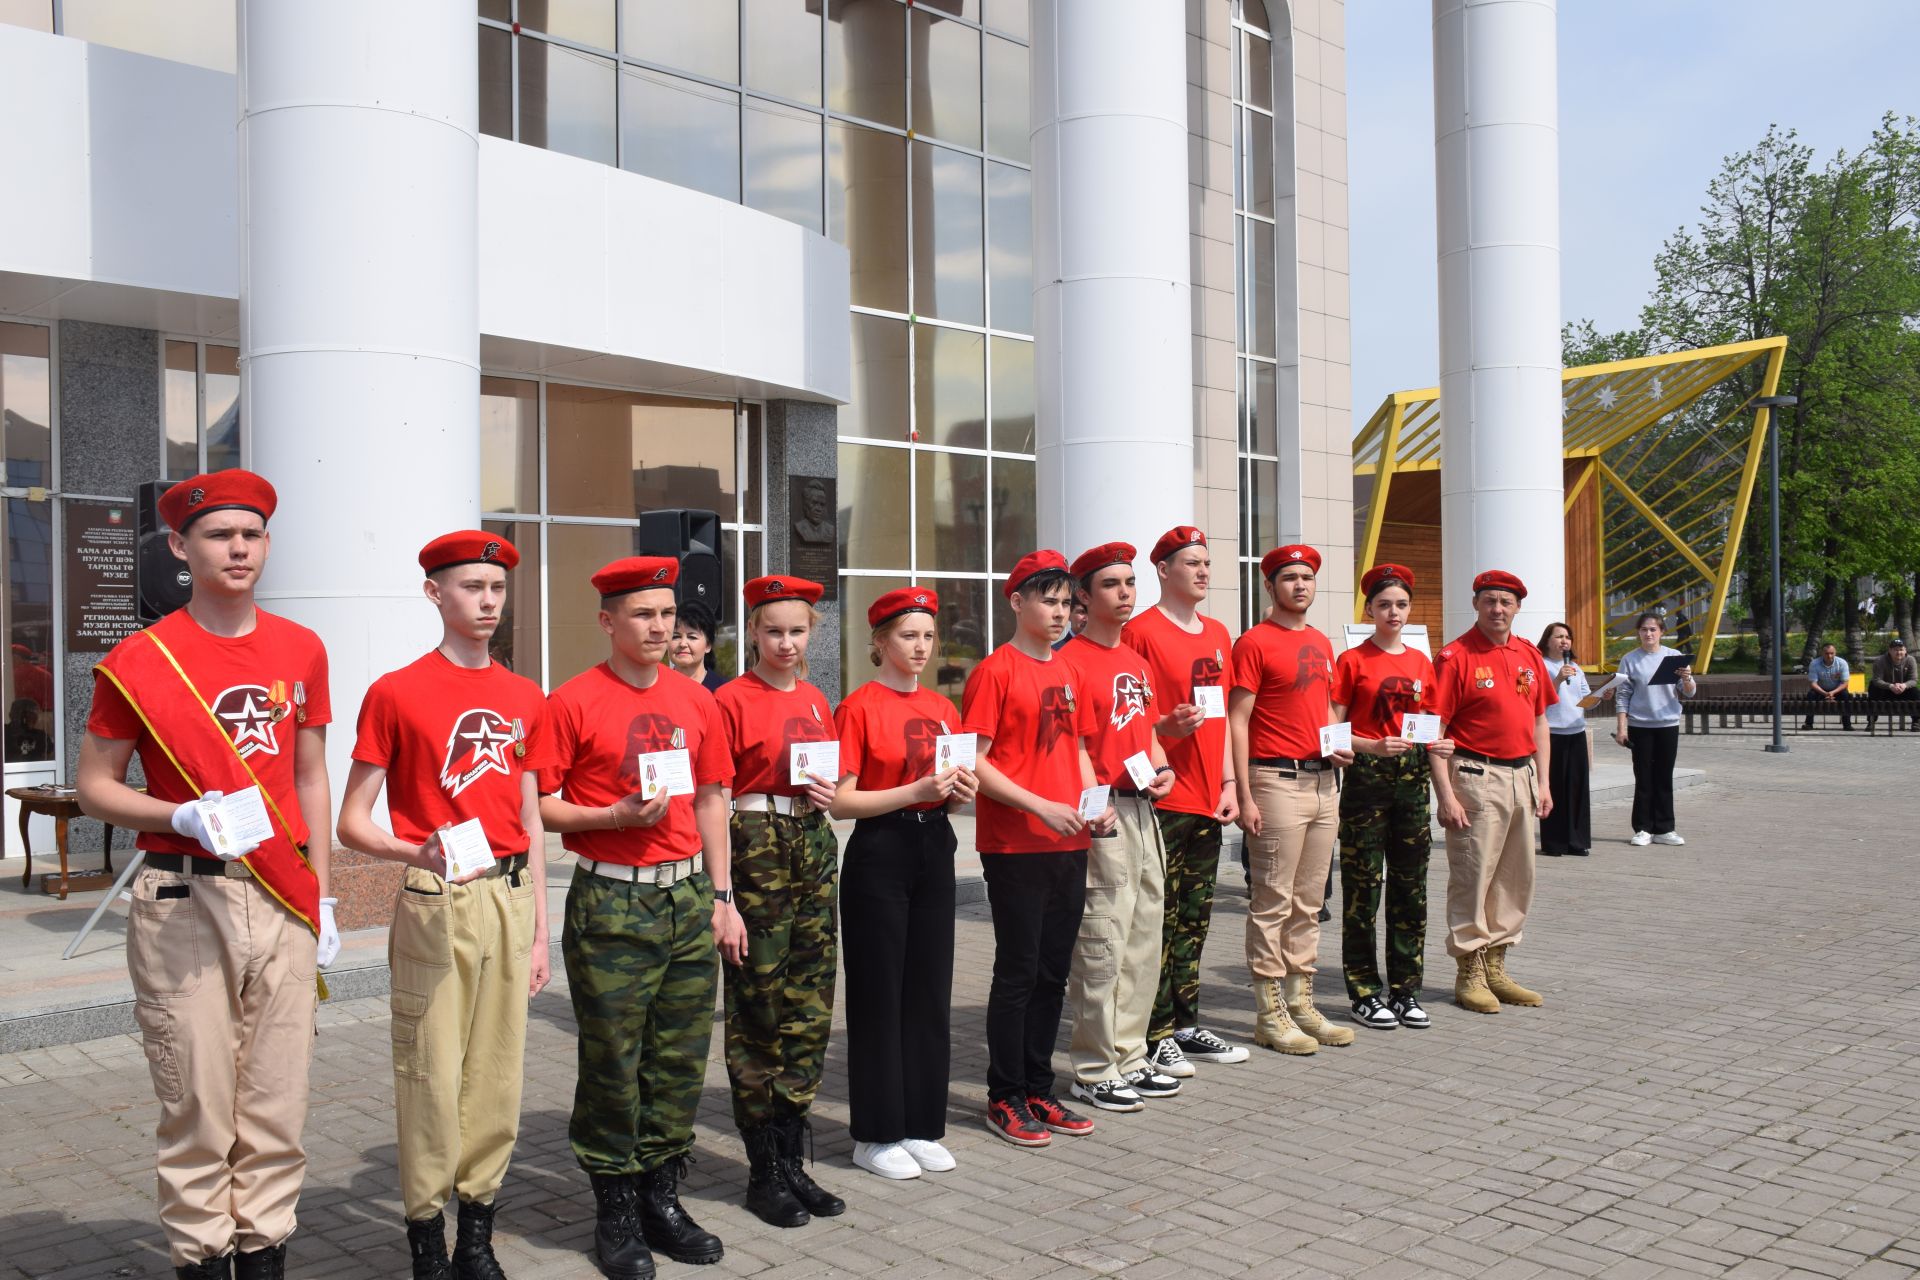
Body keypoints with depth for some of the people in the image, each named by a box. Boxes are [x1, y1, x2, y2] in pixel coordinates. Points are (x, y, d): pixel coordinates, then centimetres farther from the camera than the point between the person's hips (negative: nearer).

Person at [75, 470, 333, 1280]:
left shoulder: (301, 651, 9)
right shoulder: (140, 661, -3)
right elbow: (95, 788, 2)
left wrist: (321, 895, 11)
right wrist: (185, 817, -16)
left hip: (283, 900, 4)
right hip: (183, 901, -3)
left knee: (278, 1099, 8)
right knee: (198, 1100, 1)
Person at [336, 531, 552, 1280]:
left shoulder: (526, 699, 12)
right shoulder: (396, 693, -2)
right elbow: (351, 823, -3)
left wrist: (539, 931, 12)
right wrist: (418, 852, -22)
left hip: (510, 901, 5)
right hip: (434, 903, -4)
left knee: (498, 1075, 8)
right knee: (431, 1077, -1)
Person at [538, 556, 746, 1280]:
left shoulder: (696, 701, 9)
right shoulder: (572, 703, -5)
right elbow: (540, 805, -5)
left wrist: (722, 898, 12)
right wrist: (617, 816, -19)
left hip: (689, 898, 5)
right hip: (611, 906, -5)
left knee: (681, 1058, 10)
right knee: (612, 1064, 2)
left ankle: (663, 1198, 24)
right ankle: (616, 1211, 17)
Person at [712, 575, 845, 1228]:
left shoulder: (816, 701, 12)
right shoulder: (732, 700, -6)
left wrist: (827, 793, 0)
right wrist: (718, 884, -13)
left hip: (814, 847, 6)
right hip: (755, 849, -6)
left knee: (808, 1006, 8)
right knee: (758, 1010, -1)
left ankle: (793, 1160, 19)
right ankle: (763, 1170, 11)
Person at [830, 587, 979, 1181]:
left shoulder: (943, 709, 11)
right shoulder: (859, 707, -8)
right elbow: (841, 801, -12)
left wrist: (959, 792, -2)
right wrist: (915, 791, -20)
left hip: (934, 849, 6)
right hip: (878, 855, -6)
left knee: (930, 990, 9)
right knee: (879, 993, 1)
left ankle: (921, 1126, 21)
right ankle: (875, 1134, 12)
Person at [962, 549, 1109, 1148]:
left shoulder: (1067, 672, 13)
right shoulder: (995, 671, -9)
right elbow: (974, 761, -13)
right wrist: (1040, 806, -19)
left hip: (1068, 844, 7)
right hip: (1014, 846, -7)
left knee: (1053, 973, 12)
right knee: (1018, 972, 0)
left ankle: (1039, 1090, 23)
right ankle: (1005, 1099, 12)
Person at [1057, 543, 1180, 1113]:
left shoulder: (1138, 661, 17)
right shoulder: (1072, 661, -9)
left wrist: (1162, 769, 6)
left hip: (1144, 810, 9)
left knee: (1144, 940, 13)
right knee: (1102, 944, -4)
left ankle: (1130, 1057, 25)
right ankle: (1095, 1072, 7)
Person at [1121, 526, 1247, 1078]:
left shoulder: (1218, 635, 16)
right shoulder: (1142, 631, -8)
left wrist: (1228, 783, 12)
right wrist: (1166, 727, -27)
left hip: (1206, 801, 8)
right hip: (1162, 799, -7)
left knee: (1195, 918, 13)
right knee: (1159, 919, -4)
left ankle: (1186, 1026, 23)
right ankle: (1155, 1037, 4)